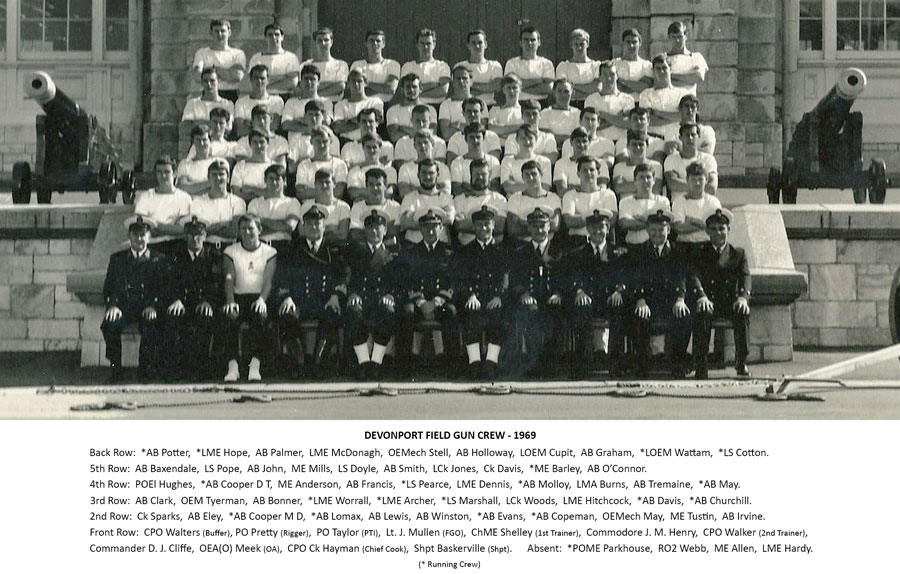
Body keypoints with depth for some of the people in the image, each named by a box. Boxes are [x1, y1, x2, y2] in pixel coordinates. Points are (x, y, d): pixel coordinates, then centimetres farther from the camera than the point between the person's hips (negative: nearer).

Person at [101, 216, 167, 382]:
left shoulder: (158, 260, 15)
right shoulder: (117, 258, 19)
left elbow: (163, 288, 6)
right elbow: (108, 287, 13)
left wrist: (153, 306, -13)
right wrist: (112, 305, -8)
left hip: (148, 308, -1)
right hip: (123, 307, 1)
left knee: (151, 326, -36)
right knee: (109, 324, -32)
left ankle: (146, 369, -19)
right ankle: (115, 368, -19)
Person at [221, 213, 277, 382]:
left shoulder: (269, 252, 12)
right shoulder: (230, 251, 13)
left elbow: (268, 280, -1)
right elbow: (229, 279, 0)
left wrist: (262, 299, -21)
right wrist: (230, 301, -18)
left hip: (258, 298, -1)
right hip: (238, 296, 1)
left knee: (260, 314, -35)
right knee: (229, 315, -33)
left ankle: (255, 365, -40)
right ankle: (232, 365, -36)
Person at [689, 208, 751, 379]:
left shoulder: (739, 253, 17)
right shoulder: (700, 253, 13)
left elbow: (745, 277, -1)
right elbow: (694, 277, -6)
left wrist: (743, 297, -24)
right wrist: (702, 296, -29)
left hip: (731, 301, 1)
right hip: (708, 302, -1)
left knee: (743, 313, -33)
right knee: (702, 314, -35)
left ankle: (741, 363, -22)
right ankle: (700, 366, -33)